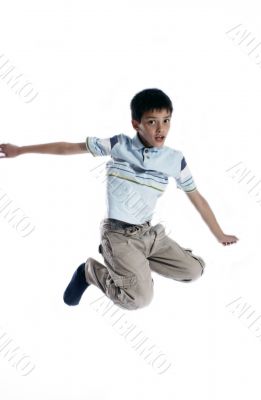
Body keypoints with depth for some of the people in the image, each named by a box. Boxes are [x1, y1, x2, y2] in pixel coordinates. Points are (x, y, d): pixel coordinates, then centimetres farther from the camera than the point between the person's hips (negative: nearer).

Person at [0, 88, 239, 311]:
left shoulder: (175, 160, -2)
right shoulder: (119, 145, -8)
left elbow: (197, 198, 9)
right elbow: (70, 147, -1)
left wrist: (220, 235, 17)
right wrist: (20, 150, 1)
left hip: (149, 233, 5)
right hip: (119, 234, -5)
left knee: (195, 270, -1)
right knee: (140, 299, -21)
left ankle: (135, 262, 14)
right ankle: (91, 270, 6)